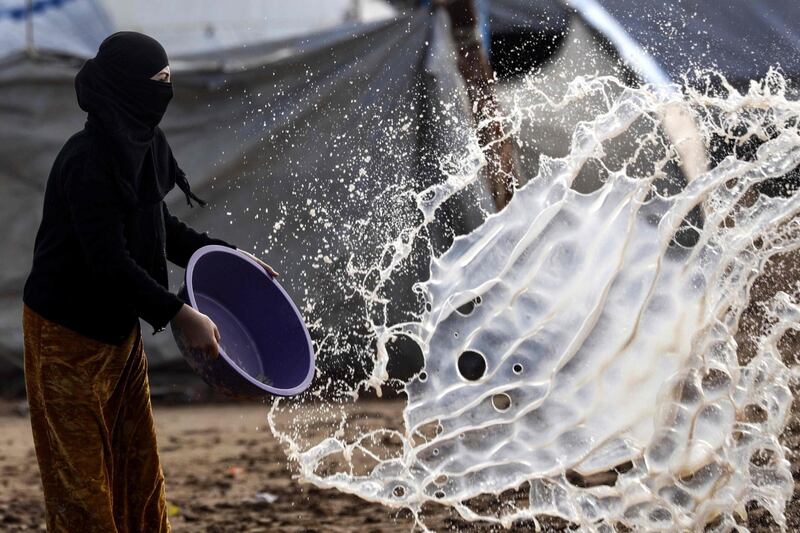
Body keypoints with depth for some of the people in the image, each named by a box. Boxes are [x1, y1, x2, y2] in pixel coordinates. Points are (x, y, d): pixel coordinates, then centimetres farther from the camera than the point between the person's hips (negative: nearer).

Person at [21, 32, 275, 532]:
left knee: (138, 466, 15)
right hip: (70, 335, -9)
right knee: (81, 475, 1)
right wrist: (181, 315, -27)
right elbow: (109, 261, -28)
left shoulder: (143, 144, 2)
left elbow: (160, 227, 17)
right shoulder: (88, 160, -25)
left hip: (119, 327, 9)